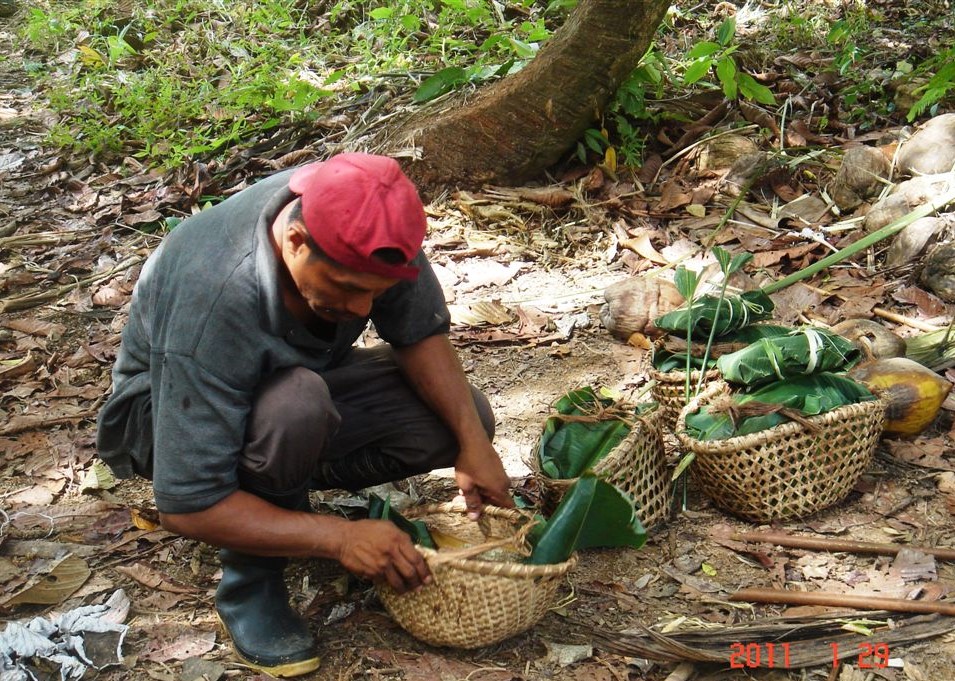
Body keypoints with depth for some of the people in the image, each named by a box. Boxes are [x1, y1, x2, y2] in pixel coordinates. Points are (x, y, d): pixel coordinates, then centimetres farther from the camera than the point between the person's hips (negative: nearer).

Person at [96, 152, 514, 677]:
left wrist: (474, 442, -23)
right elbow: (185, 507, -38)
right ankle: (249, 582, -15)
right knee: (297, 405, -40)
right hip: (168, 411, -6)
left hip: (302, 377, 6)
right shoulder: (211, 304, -40)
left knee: (463, 416, -11)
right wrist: (339, 538, -41)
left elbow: (421, 333, -9)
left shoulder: (363, 231, -26)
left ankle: (280, 481, 3)